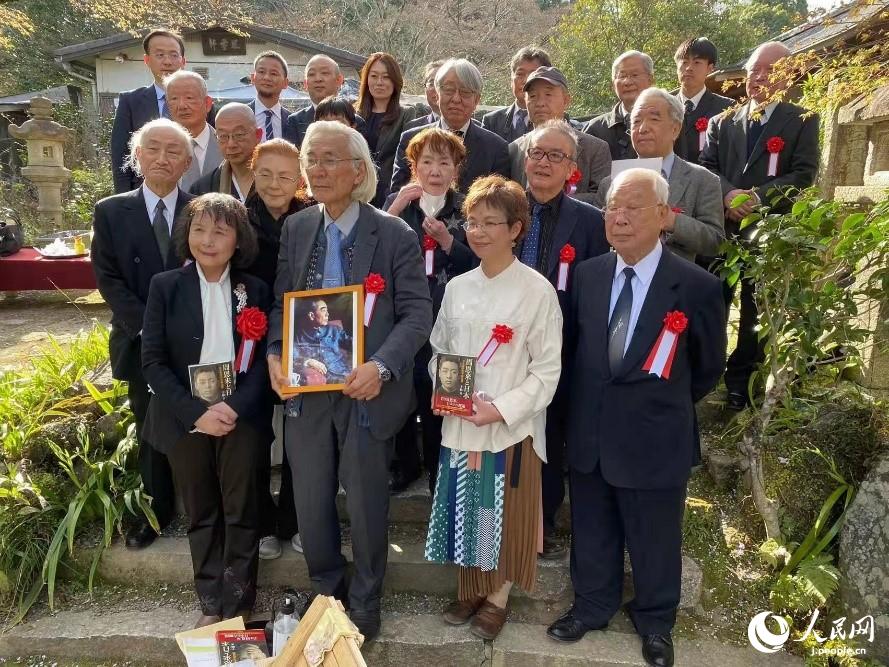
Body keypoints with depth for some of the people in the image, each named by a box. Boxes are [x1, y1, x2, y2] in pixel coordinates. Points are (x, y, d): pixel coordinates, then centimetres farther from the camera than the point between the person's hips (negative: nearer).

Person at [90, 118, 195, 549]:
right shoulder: (110, 212, 1)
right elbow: (107, 278, -3)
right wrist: (149, 326, -13)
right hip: (142, 345, 1)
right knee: (151, 433, 14)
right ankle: (160, 508, 33)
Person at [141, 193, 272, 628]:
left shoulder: (255, 291, 0)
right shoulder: (165, 286, -2)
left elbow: (265, 358, -3)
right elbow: (152, 361, -6)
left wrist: (235, 407, -18)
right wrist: (195, 412, -16)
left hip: (242, 418, 0)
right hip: (186, 421, 0)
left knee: (241, 512, 8)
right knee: (201, 514, 13)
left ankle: (238, 604, 25)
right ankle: (210, 603, 29)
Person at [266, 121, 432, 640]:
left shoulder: (395, 234, -9)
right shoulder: (296, 229, 5)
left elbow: (418, 312, -11)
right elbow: (281, 300, 10)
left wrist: (381, 366, -24)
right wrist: (275, 353, -7)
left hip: (367, 390, -4)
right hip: (306, 389, 4)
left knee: (366, 504, 12)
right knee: (311, 503, 17)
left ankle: (365, 604, 37)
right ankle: (325, 592, 43)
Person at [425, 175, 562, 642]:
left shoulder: (536, 290, -10)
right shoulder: (457, 288, 5)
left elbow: (547, 369, -10)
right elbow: (438, 351, 13)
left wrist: (502, 409, -18)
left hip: (511, 425, -4)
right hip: (459, 424, 4)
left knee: (505, 514, 9)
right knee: (465, 511, 15)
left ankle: (497, 597, 32)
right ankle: (470, 589, 37)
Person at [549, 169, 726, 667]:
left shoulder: (697, 286, -14)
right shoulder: (587, 275, -2)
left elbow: (709, 367, 0)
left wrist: (665, 406, 9)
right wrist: (591, 401, 8)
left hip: (655, 441, -3)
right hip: (589, 435, 4)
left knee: (655, 542, 17)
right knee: (591, 535, 21)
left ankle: (656, 622, 43)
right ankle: (593, 606, 45)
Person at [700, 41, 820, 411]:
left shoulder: (802, 120, 4)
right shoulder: (722, 122, 12)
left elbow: (804, 176, -6)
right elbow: (706, 167, 2)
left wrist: (757, 197, -18)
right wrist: (729, 194, -17)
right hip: (721, 228, 2)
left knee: (756, 312, 5)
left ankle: (740, 383, 18)